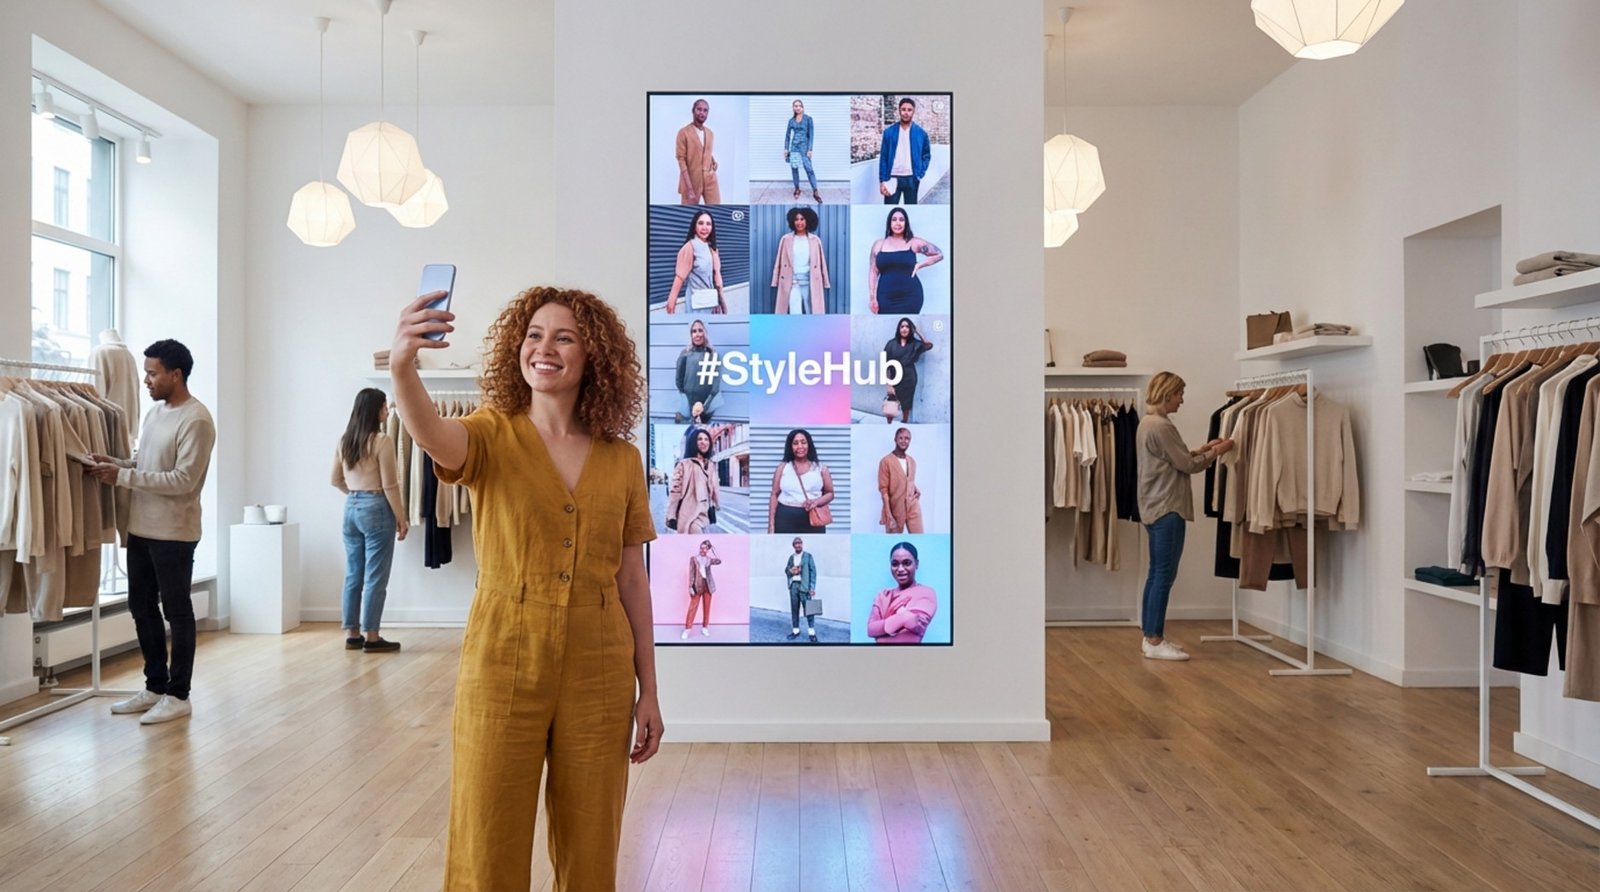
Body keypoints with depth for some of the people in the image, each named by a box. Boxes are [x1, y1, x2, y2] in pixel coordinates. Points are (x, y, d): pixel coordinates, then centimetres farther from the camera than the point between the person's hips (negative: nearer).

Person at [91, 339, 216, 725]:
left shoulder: (196, 420, -16)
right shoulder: (155, 411, 12)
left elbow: (183, 480, -21)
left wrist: (122, 476, -20)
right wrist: (113, 463, 1)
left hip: (174, 533, -9)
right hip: (141, 528, 9)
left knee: (177, 613, 1)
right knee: (141, 607, 15)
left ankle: (178, 695, 11)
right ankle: (155, 687, 27)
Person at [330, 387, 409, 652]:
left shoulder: (344, 441, 8)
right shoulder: (382, 441, -13)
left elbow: (336, 480, 16)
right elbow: (389, 486, -13)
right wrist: (401, 518, -7)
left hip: (350, 509, 7)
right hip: (376, 509, -7)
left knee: (353, 575, 12)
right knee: (375, 577, -1)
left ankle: (352, 634, 17)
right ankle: (371, 637, 4)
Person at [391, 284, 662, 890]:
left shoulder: (622, 459, 3)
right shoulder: (492, 436, -2)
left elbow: (632, 579, 7)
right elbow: (432, 436, -27)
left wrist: (648, 689, 7)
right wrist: (402, 367, -48)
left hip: (598, 674, 2)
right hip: (503, 666, -2)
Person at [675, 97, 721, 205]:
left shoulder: (710, 133, 12)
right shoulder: (684, 132, -6)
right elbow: (681, 160, -11)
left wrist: (714, 161, 0)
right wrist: (689, 187, -19)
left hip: (710, 179, 5)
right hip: (691, 180, -5)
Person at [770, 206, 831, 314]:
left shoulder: (815, 240, 4)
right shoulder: (786, 239, 2)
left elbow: (821, 262, 8)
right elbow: (779, 262, 5)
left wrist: (825, 283, 8)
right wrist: (776, 281, 2)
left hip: (810, 282, 1)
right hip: (792, 282, -1)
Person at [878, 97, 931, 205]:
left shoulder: (921, 133, 3)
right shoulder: (889, 132, 0)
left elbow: (927, 155, 12)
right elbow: (883, 157, 1)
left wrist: (920, 174, -2)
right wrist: (882, 180, -5)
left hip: (911, 179, 1)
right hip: (893, 178, -1)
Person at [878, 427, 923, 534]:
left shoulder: (912, 461, 10)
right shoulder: (886, 461, -9)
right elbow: (883, 489, -10)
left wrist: (916, 490, 0)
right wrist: (889, 516, -16)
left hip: (913, 507, 5)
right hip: (895, 508, -5)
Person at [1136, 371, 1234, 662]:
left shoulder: (1147, 423, 15)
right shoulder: (1161, 426, -16)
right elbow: (1186, 465, -12)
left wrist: (1203, 449, 13)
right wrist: (1216, 452, 1)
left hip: (1155, 507, 10)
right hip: (1167, 508, -10)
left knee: (1156, 574, 11)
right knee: (1165, 575, -7)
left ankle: (1150, 637, 15)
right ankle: (1154, 642, -4)